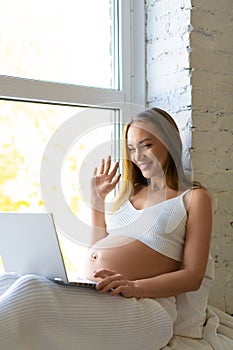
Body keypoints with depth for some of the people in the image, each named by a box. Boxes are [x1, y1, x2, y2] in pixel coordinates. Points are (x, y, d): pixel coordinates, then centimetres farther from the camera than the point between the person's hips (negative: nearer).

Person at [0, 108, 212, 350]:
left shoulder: (193, 197, 9)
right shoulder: (129, 193, 26)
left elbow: (193, 277, 0)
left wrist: (136, 287, -16)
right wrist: (98, 198, 23)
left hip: (142, 303, -5)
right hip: (85, 292, 6)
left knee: (31, 290, -33)